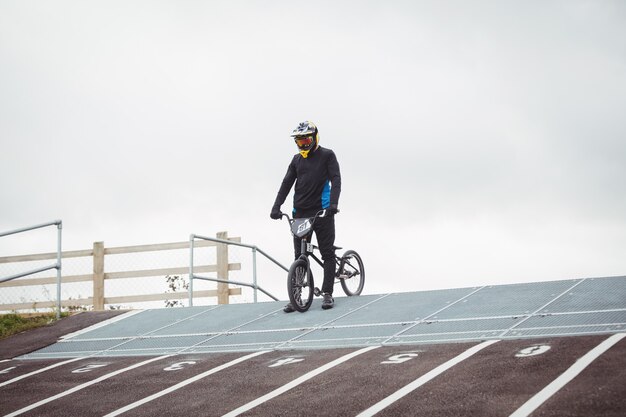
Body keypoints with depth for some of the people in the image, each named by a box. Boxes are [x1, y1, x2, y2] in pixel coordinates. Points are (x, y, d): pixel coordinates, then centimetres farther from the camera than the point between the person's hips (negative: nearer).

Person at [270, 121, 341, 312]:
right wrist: (276, 207, -4)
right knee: (299, 256, 4)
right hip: (300, 212, 4)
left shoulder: (327, 155, 0)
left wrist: (333, 203, -26)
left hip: (322, 211, -4)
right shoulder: (297, 159, 14)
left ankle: (327, 294, 1)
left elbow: (336, 180, -10)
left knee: (327, 253, -2)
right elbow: (287, 183, 9)